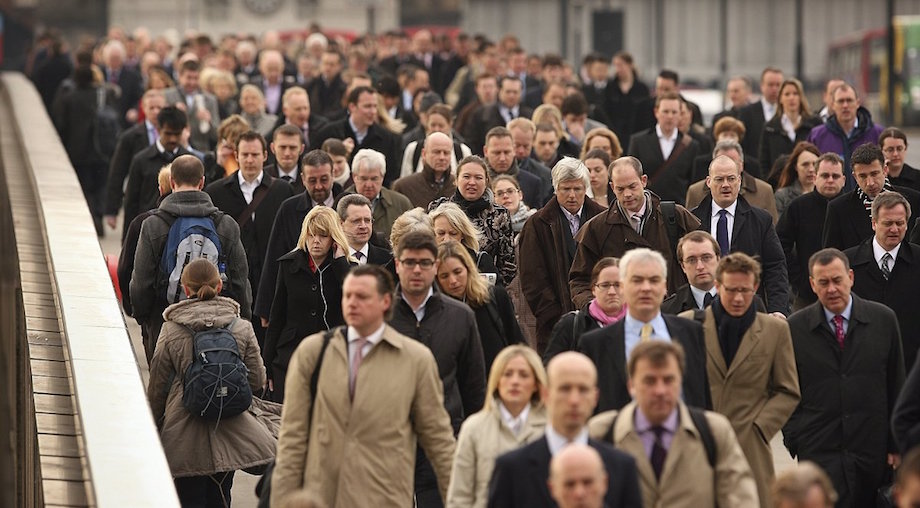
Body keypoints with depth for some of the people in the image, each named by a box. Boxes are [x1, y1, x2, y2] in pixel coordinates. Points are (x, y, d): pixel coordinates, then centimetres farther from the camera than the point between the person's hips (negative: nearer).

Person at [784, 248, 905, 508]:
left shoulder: (883, 319, 3)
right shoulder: (795, 328, 1)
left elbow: (896, 387, 8)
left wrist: (897, 444, 7)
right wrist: (793, 441, 1)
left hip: (872, 451, 2)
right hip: (818, 454, -1)